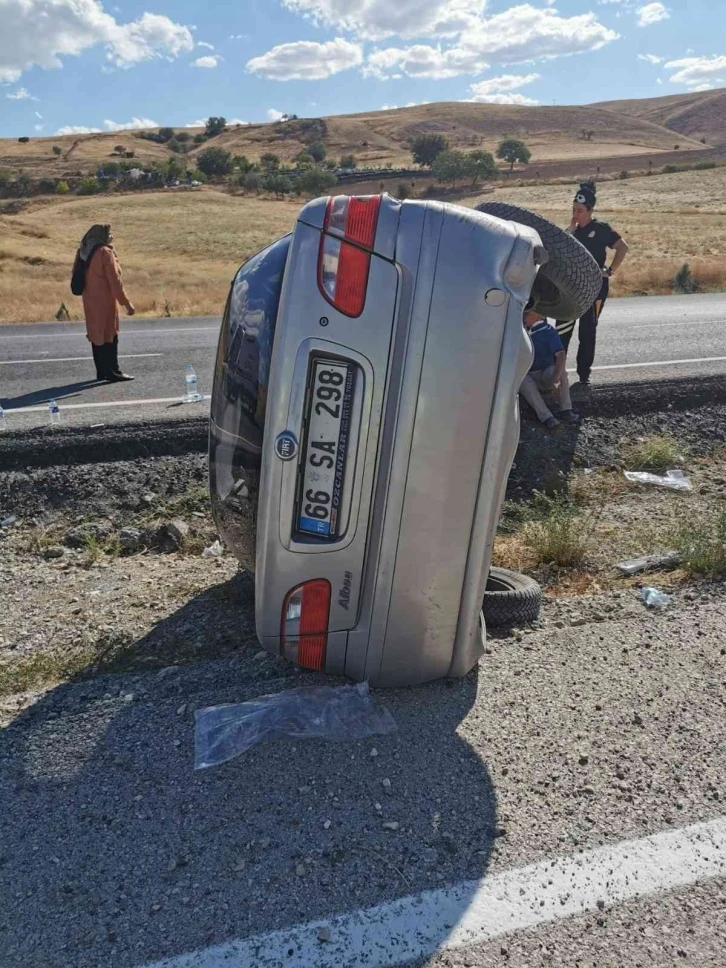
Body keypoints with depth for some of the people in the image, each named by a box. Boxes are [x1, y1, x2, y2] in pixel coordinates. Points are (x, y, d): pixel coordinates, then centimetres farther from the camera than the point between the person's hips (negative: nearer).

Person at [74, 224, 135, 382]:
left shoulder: (83, 252, 10)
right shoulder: (105, 252, -13)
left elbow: (76, 274, 14)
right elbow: (115, 280, -17)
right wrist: (127, 303, -15)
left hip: (90, 301, 8)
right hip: (105, 301, -8)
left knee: (96, 335, 12)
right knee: (110, 336, -3)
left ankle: (101, 371, 15)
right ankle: (112, 371, -3)